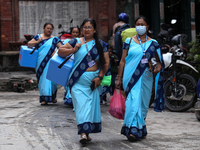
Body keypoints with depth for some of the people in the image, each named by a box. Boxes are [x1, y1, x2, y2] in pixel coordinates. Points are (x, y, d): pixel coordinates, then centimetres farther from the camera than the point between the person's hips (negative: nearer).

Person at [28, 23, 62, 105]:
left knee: (50, 78, -4)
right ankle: (44, 98, 4)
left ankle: (52, 97, 11)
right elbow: (29, 45, 7)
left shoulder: (55, 39, 6)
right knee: (42, 79, 0)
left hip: (50, 62, -1)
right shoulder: (38, 37, 10)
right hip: (40, 63, 1)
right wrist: (37, 41, -7)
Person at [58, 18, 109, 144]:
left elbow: (106, 63, 5)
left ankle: (87, 133, 9)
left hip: (93, 80, 2)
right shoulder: (76, 42, 7)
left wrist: (100, 77, -5)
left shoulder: (101, 44, 8)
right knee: (81, 104, -9)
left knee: (92, 105, 3)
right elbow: (60, 51, 5)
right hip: (78, 80, -2)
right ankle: (83, 133, -13)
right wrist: (73, 50, -9)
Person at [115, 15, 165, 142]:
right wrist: (119, 78, 4)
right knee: (133, 101, -16)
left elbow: (159, 60, 16)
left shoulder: (153, 43, 9)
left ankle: (140, 130, 19)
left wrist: (159, 67, -7)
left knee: (143, 103, 6)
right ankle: (133, 130, -20)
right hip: (131, 77, -2)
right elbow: (123, 61, 8)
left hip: (146, 77, 2)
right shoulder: (129, 41, 7)